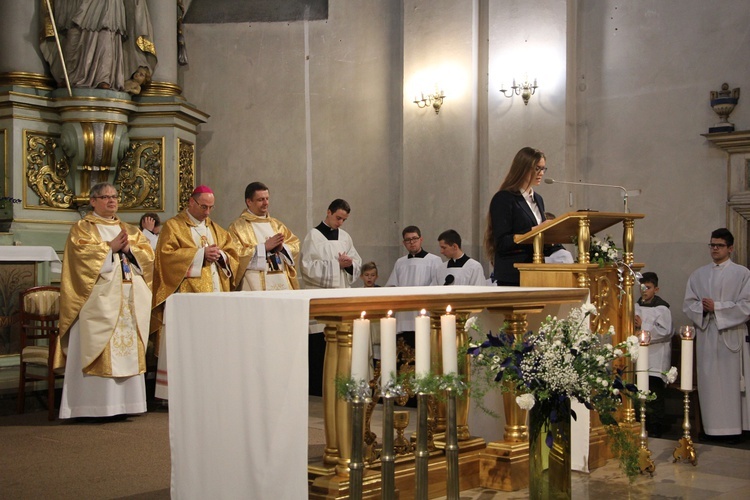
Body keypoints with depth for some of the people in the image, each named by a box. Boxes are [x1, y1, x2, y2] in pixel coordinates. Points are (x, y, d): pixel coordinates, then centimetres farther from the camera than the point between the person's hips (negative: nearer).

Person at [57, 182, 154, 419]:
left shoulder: (129, 230, 21)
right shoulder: (82, 228, 7)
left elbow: (148, 254, 10)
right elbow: (82, 254, -10)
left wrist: (129, 249, -7)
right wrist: (110, 247, -9)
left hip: (130, 299, 5)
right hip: (99, 299, -5)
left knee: (129, 348, 1)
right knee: (100, 349, -9)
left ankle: (123, 402, 5)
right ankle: (96, 405, -7)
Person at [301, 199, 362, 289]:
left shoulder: (345, 236, 9)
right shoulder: (313, 236, -5)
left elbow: (357, 264, 12)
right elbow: (308, 267, -12)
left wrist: (350, 264, -11)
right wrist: (337, 263, -13)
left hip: (344, 288, 4)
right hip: (320, 289, -4)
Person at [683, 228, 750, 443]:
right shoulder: (699, 275, 14)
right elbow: (688, 304, 10)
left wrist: (716, 307, -12)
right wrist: (702, 308, -11)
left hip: (731, 335, -4)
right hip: (706, 336, 4)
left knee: (731, 381, -4)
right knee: (708, 381, 2)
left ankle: (733, 428, 1)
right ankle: (713, 427, 7)